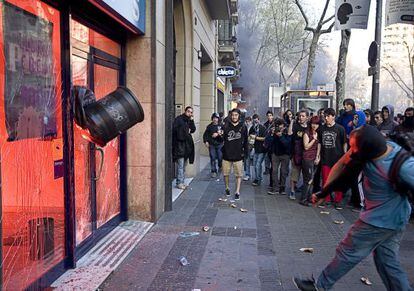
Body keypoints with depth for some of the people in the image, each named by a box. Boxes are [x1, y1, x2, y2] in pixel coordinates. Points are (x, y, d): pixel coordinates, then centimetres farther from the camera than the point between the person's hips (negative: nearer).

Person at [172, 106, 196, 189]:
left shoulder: (189, 120, 17)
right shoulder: (178, 119, -6)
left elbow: (193, 130, 9)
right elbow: (174, 129, -15)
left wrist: (191, 121, -4)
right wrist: (186, 132, -7)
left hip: (187, 145, 8)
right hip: (179, 144, -8)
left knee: (184, 165, 11)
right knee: (180, 165, -9)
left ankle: (182, 182, 18)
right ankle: (179, 183, -5)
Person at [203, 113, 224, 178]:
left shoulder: (221, 126, 2)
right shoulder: (209, 126, 7)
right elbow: (205, 135, 10)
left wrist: (218, 134, -18)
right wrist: (206, 141, -1)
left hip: (219, 144, -1)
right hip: (211, 145, 1)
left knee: (220, 158, 2)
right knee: (213, 158, -1)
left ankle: (220, 167, 32)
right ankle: (214, 171, 6)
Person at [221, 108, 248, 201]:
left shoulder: (243, 127, 1)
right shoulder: (226, 126, 0)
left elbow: (245, 141, 6)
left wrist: (245, 152, 3)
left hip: (238, 156, -1)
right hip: (227, 155, 1)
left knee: (239, 175, 2)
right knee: (226, 174, 11)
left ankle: (237, 192, 9)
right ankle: (227, 188, 33)